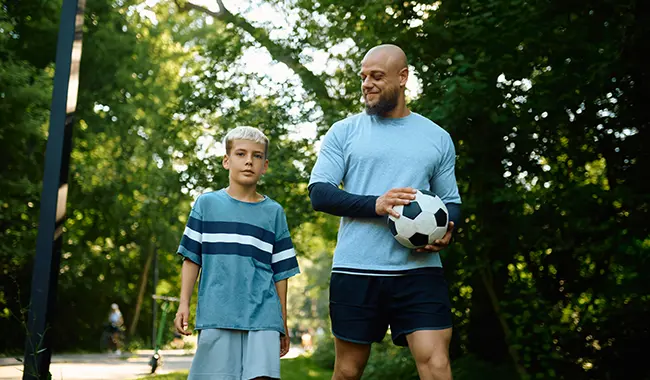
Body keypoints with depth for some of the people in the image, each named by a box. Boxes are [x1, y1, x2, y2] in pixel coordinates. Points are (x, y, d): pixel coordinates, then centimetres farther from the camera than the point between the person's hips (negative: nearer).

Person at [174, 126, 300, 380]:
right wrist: (184, 303, 1)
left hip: (263, 315, 1)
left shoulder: (274, 212, 10)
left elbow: (280, 272, 12)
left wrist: (283, 324, 12)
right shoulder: (206, 204, 8)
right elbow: (191, 258, 9)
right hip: (216, 315, 0)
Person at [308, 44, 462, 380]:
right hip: (355, 271, 0)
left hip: (419, 269, 1)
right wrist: (374, 205, -18)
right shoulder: (343, 132, 6)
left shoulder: (437, 138, 12)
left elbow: (451, 200, 17)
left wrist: (446, 230, -7)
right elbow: (319, 193, -2)